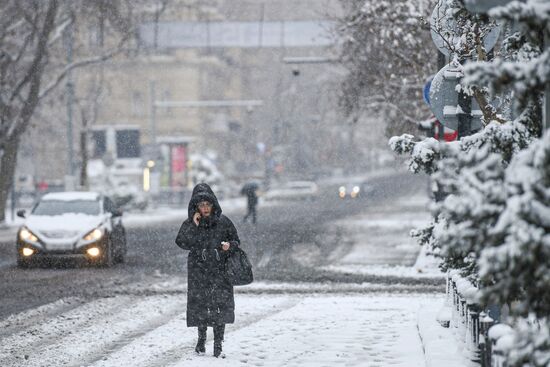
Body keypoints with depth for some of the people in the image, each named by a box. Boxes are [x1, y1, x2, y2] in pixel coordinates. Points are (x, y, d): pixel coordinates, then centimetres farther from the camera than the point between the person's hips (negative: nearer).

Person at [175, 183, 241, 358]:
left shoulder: (223, 222, 1)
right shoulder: (189, 224, 1)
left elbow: (236, 241, 8)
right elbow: (182, 243, -12)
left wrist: (229, 246, -14)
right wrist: (193, 226, -18)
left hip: (220, 271, -1)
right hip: (198, 270, 1)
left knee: (220, 306, -7)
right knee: (200, 305, 3)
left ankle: (218, 345, -1)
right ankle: (201, 338, 24)